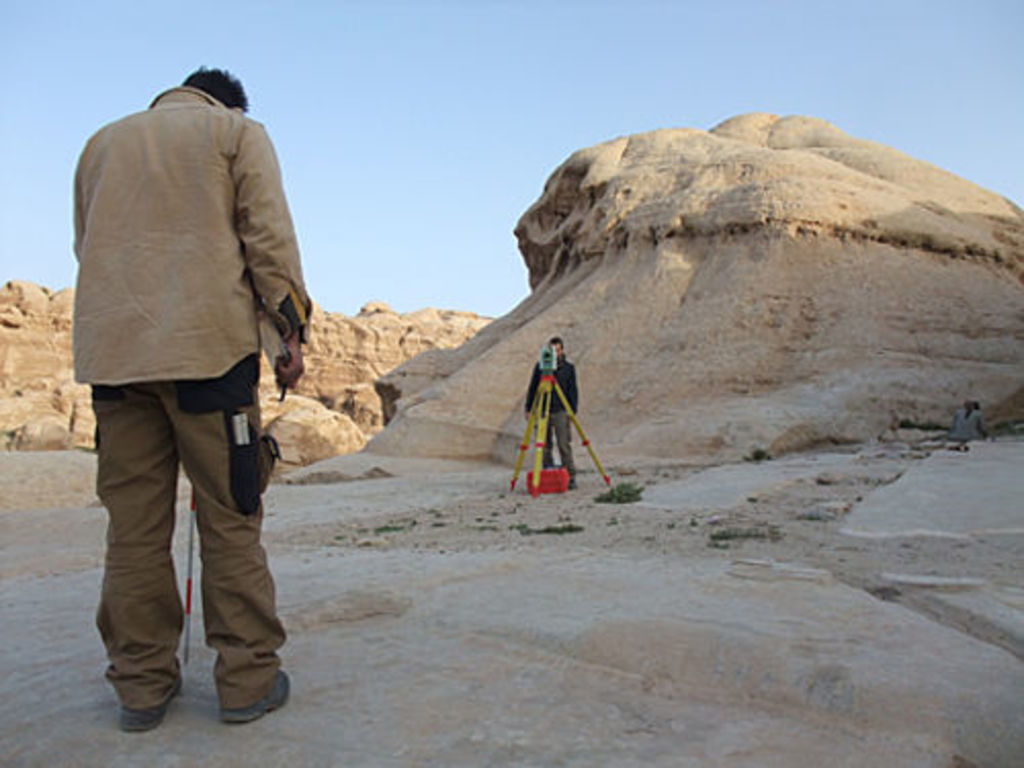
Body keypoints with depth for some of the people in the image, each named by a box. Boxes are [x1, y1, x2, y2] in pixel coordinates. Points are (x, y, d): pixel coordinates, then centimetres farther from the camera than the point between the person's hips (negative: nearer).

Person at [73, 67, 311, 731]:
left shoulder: (103, 141, 25)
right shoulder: (238, 131, 11)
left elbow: (88, 242, 24)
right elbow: (268, 232, -2)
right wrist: (289, 325, -3)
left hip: (110, 348, 5)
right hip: (208, 344, -4)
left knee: (133, 524, 5)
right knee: (230, 517, 0)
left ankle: (143, 683, 11)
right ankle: (247, 678, 4)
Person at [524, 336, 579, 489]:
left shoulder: (568, 368, 5)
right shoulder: (540, 367, 8)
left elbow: (573, 391, 4)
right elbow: (532, 389, 11)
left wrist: (573, 410, -5)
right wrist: (529, 409, 6)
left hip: (561, 411, -2)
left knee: (564, 445, -7)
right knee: (544, 446, 3)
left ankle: (570, 477, -1)